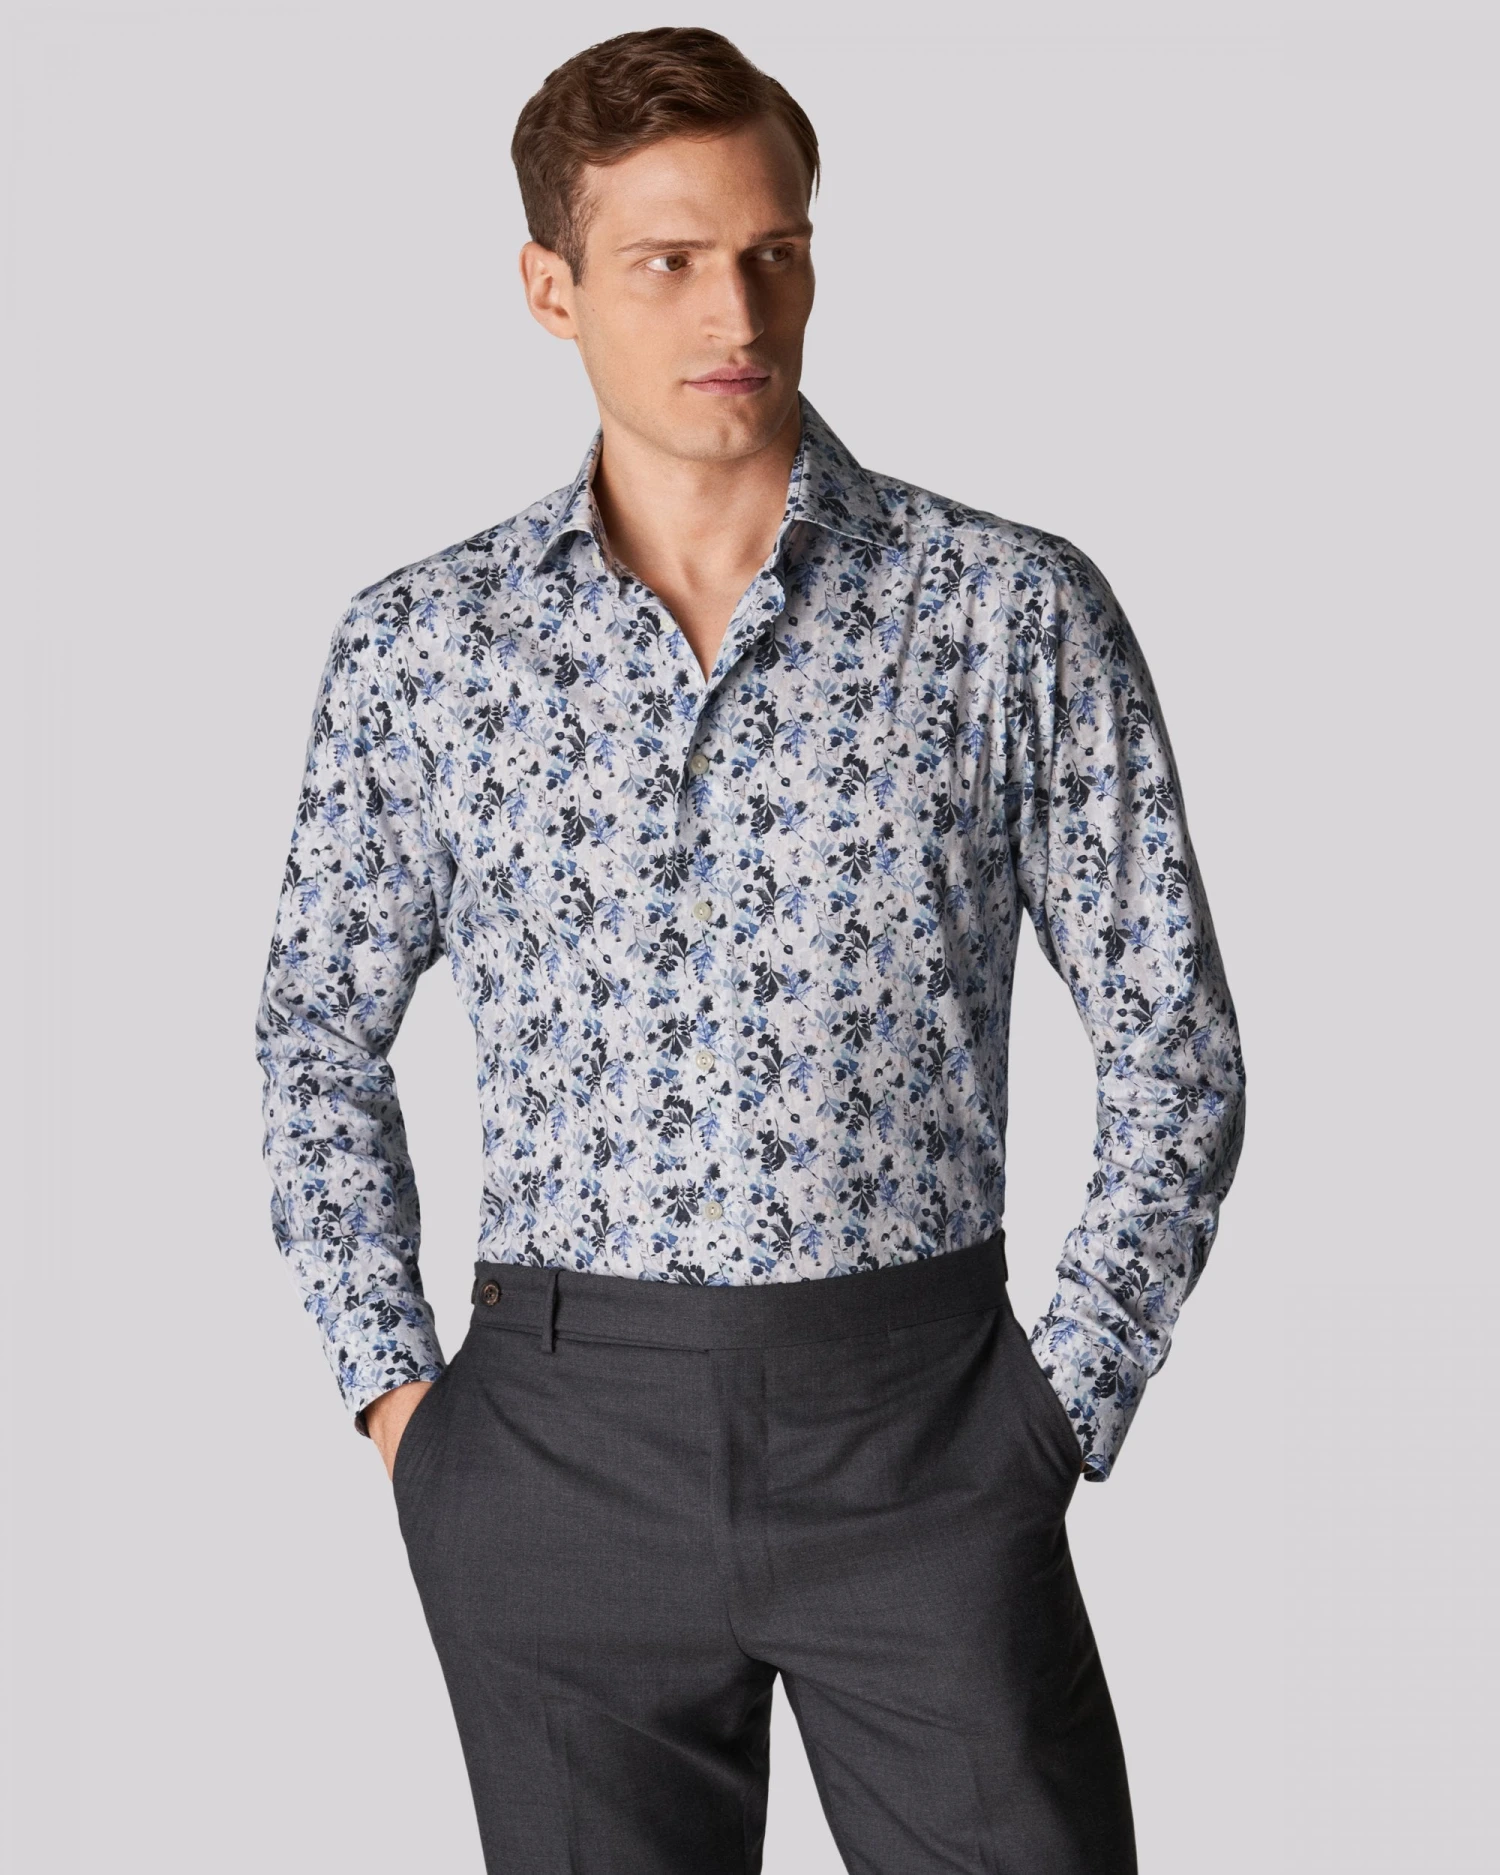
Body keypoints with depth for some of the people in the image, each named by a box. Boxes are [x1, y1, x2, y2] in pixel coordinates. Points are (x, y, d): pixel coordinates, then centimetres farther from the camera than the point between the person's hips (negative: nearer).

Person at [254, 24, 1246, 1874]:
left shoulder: (1015, 613, -1)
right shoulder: (413, 646, 4)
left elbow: (1170, 1044, 4)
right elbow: (321, 1030, 15)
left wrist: (1070, 1399, -2)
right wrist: (389, 1378, 6)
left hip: (919, 1425, -1)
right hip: (564, 1439, 1)